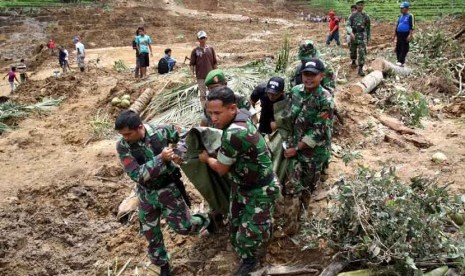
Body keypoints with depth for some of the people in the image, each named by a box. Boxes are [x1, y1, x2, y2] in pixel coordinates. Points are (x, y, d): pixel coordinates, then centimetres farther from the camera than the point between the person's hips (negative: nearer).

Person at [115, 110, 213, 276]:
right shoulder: (123, 146, -19)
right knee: (150, 234, 13)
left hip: (168, 188, -2)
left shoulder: (160, 131, -19)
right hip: (146, 194, 2)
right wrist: (160, 158, -36)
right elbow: (137, 174, -28)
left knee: (183, 226, 3)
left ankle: (205, 221, 36)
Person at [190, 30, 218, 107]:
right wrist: (193, 73, -8)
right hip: (200, 76, -1)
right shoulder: (195, 51, 0)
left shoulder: (211, 49, 4)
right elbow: (192, 64, 1)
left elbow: (214, 62, 9)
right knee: (203, 94, 5)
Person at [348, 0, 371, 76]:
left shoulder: (366, 16, 4)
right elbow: (348, 26, -6)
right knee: (353, 51, 16)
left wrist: (368, 38, 12)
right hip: (353, 36, 1)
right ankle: (353, 62, 45)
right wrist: (351, 33, -24)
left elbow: (368, 28, 11)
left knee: (362, 52, -13)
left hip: (362, 36, -1)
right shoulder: (352, 16, 2)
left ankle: (360, 69, -14)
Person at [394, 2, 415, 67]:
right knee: (398, 49, 7)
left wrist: (410, 35, -19)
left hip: (405, 35, -7)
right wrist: (395, 35, 21)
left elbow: (412, 27, -12)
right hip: (399, 34, 7)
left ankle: (401, 62, -11)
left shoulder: (410, 16, -6)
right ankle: (399, 61, 15)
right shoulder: (400, 16, 17)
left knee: (404, 49, -8)